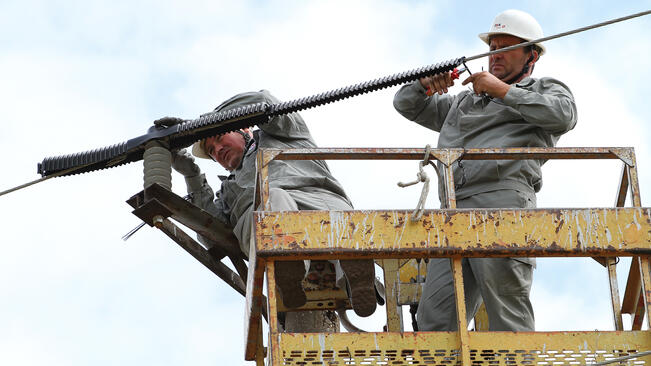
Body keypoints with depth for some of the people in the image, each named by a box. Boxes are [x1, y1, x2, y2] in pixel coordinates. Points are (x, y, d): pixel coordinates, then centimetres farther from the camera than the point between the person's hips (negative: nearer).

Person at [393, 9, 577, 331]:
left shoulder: (545, 90, 21)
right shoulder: (463, 103, 36)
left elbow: (564, 116, -3)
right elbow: (406, 104, 36)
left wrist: (502, 90, 0)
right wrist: (427, 81, 13)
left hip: (503, 200, -6)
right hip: (454, 212, 6)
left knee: (507, 317, -15)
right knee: (434, 319, -7)